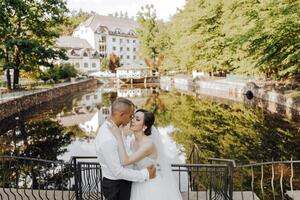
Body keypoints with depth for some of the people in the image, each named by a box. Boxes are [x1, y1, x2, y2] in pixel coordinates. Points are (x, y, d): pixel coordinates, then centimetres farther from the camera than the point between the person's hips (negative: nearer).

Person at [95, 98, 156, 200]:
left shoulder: (109, 127, -2)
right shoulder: (108, 139, -31)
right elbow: (117, 171, -27)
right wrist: (145, 174, -20)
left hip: (121, 181, 8)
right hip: (116, 186, -8)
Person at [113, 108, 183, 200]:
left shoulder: (149, 144, -27)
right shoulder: (133, 142, -1)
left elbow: (125, 161, -34)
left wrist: (118, 135, -32)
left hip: (152, 187, -7)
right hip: (139, 185, 7)